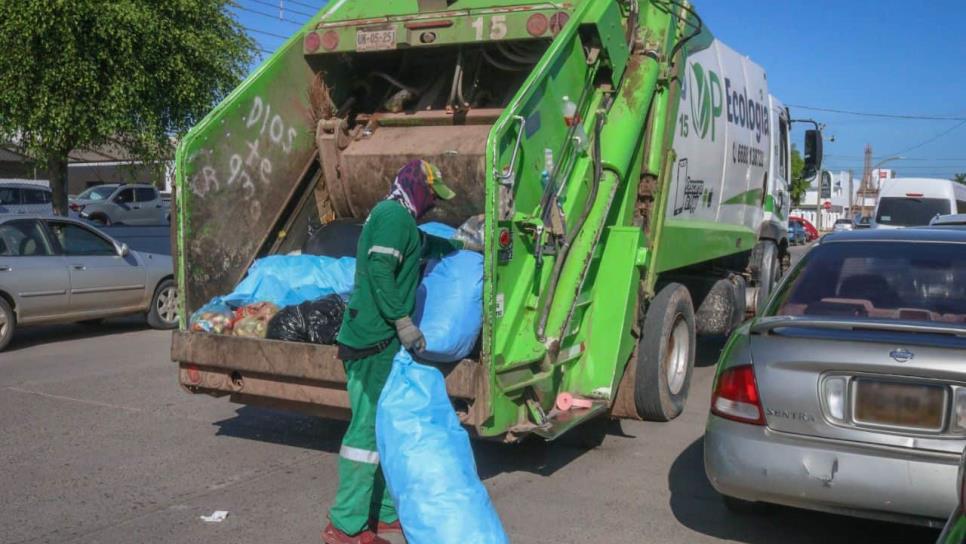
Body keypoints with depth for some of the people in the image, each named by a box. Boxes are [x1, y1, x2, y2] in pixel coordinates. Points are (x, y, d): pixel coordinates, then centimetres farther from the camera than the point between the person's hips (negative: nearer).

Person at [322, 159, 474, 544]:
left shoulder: (397, 219, 22)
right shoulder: (394, 215, -10)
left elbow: (424, 245, 43)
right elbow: (380, 272, -22)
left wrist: (461, 244, 51)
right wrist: (404, 322, -24)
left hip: (380, 340, 11)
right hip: (375, 341, -11)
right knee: (370, 428, -8)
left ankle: (384, 512, 23)